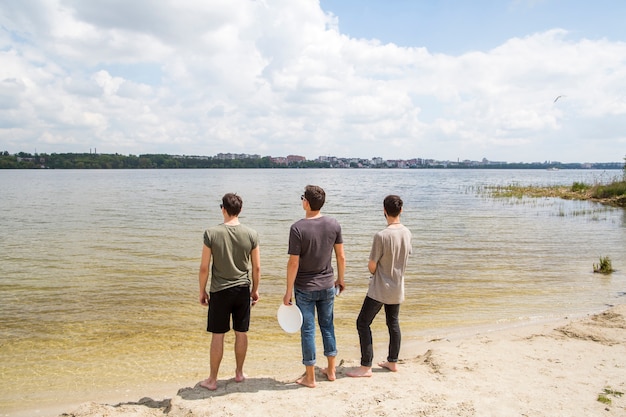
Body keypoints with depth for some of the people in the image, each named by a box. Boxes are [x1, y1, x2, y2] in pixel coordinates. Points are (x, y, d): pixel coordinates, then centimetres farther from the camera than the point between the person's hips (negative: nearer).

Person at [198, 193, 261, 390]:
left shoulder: (212, 233, -13)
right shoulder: (251, 234, -6)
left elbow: (204, 267, -9)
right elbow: (256, 267, -1)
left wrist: (202, 291, 5)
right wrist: (255, 290, 13)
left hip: (219, 291, -2)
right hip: (243, 290, 2)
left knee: (217, 335, 8)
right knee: (241, 333, 15)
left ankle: (212, 379, 19)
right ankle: (239, 372, 31)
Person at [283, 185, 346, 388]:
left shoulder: (298, 228, -18)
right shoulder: (334, 225, -5)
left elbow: (294, 263, -16)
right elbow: (341, 257, 2)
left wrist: (288, 291, -7)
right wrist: (340, 279, 17)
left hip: (305, 288, -4)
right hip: (327, 285, 4)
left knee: (307, 330, 7)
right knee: (327, 326, 18)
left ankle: (310, 377, 18)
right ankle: (331, 370, 30)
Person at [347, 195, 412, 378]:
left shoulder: (381, 236, -23)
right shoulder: (407, 233, -2)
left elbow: (372, 266, -15)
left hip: (379, 289, -7)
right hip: (397, 288, 7)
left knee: (363, 323, 3)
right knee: (393, 323, 19)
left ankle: (366, 367, 6)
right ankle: (392, 362, 31)